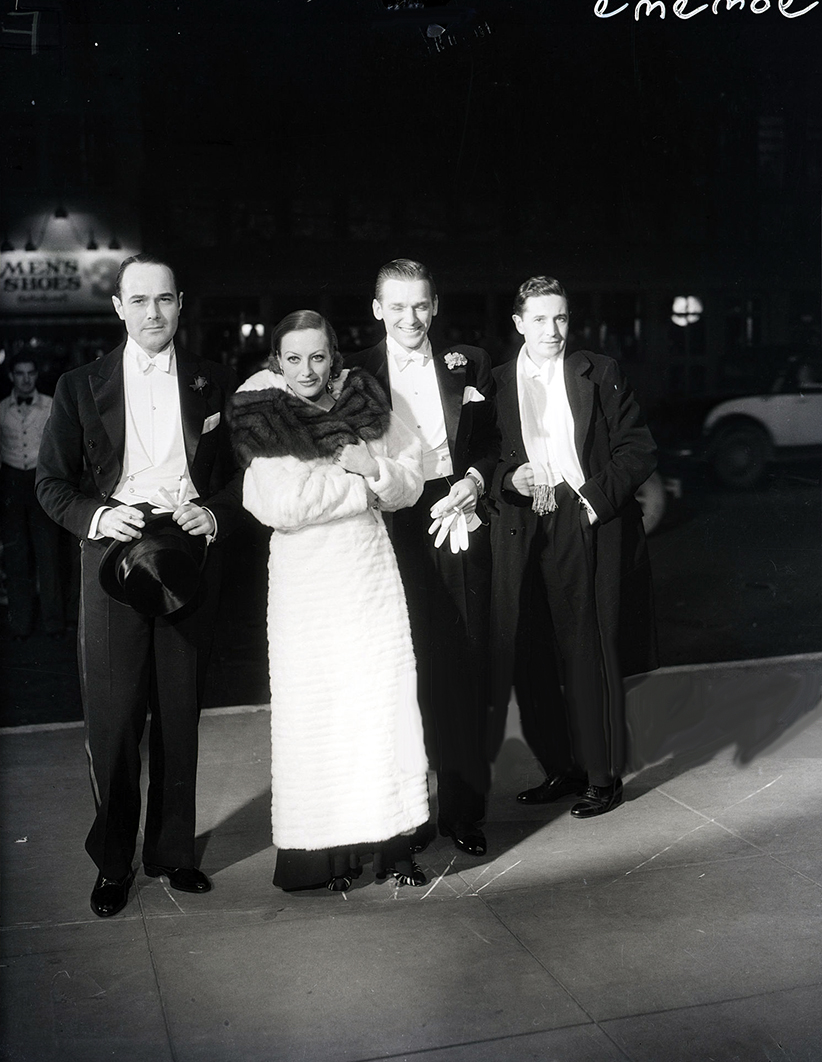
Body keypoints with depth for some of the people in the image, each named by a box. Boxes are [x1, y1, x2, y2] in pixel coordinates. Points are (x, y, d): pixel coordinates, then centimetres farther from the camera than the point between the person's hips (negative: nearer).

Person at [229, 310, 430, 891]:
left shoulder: (364, 405, 6)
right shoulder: (263, 420, -4)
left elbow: (411, 481, 9)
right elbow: (279, 506, -16)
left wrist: (374, 467, -12)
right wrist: (359, 487, -11)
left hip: (372, 574, 3)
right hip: (305, 582, -3)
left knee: (387, 701, 2)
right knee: (317, 709, 1)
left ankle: (393, 841, 11)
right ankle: (327, 849, 10)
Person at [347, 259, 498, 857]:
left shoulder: (469, 365, 10)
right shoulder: (354, 375, 4)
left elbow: (493, 444, 14)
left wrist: (475, 479, -4)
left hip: (459, 526, 2)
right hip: (390, 534, -2)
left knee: (465, 672, 5)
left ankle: (464, 808, 18)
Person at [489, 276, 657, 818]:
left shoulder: (600, 373, 5)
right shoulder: (495, 383, 9)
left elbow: (639, 449, 2)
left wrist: (596, 497, -10)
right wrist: (509, 480, -8)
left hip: (590, 529, -2)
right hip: (523, 533, 3)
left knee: (591, 656, 0)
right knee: (528, 661, 5)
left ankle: (603, 777, 14)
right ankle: (561, 768, 22)